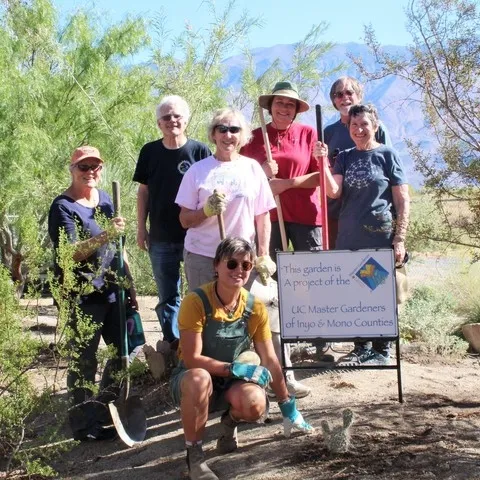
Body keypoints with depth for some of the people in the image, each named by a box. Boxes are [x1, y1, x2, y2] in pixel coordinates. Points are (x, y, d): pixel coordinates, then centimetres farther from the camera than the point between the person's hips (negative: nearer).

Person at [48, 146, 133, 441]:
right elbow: (69, 254, -22)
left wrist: (130, 285, 17)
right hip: (82, 298, -8)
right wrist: (103, 236, -35)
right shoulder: (63, 207, -12)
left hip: (111, 292, 8)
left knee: (124, 350, 14)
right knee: (83, 362, -1)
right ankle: (85, 425, 12)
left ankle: (106, 411, 32)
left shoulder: (104, 199, 10)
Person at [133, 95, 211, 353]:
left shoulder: (200, 151, -4)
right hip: (161, 238, 2)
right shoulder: (150, 152, 3)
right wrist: (141, 228, 5)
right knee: (167, 294, 11)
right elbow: (143, 191, 8)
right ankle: (171, 340, 22)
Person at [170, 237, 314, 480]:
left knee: (256, 405, -31)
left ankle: (230, 421, 8)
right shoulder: (196, 301, -22)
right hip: (191, 380, -3)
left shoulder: (255, 307, -8)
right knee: (199, 378, -40)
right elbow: (191, 359, -23)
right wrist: (235, 368, -28)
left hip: (231, 383, 3)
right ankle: (194, 454, -19)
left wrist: (289, 409, 1)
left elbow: (270, 360, -1)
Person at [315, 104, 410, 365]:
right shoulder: (344, 158, 9)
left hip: (380, 236, -4)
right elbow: (333, 192, -4)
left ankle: (381, 350, 15)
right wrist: (323, 163, -16)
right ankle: (361, 347, 22)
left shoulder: (388, 155, -1)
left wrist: (399, 239, -9)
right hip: (349, 237, 4)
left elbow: (403, 201, -3)